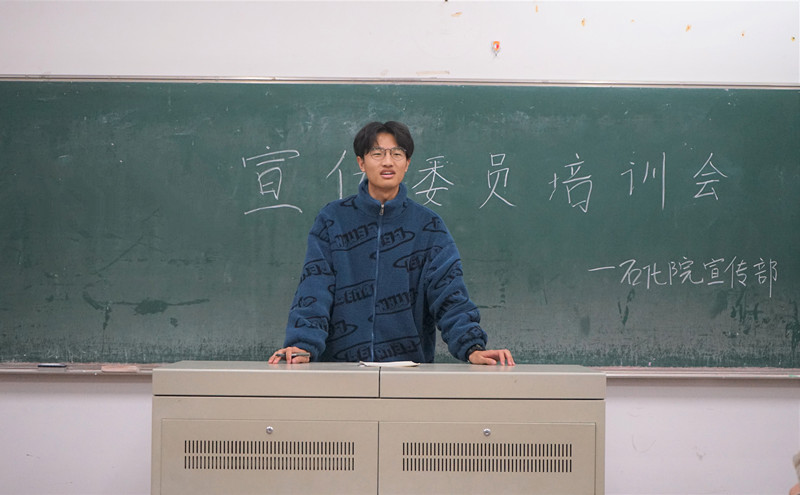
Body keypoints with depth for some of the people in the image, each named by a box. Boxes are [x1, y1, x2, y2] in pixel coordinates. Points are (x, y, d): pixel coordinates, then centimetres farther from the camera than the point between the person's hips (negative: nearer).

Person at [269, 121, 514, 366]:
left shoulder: (427, 225, 7)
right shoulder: (331, 219, 6)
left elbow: (448, 290, -2)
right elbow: (314, 287, -4)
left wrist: (472, 347, -18)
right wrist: (303, 345, -19)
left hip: (409, 362, 0)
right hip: (339, 363, 0)